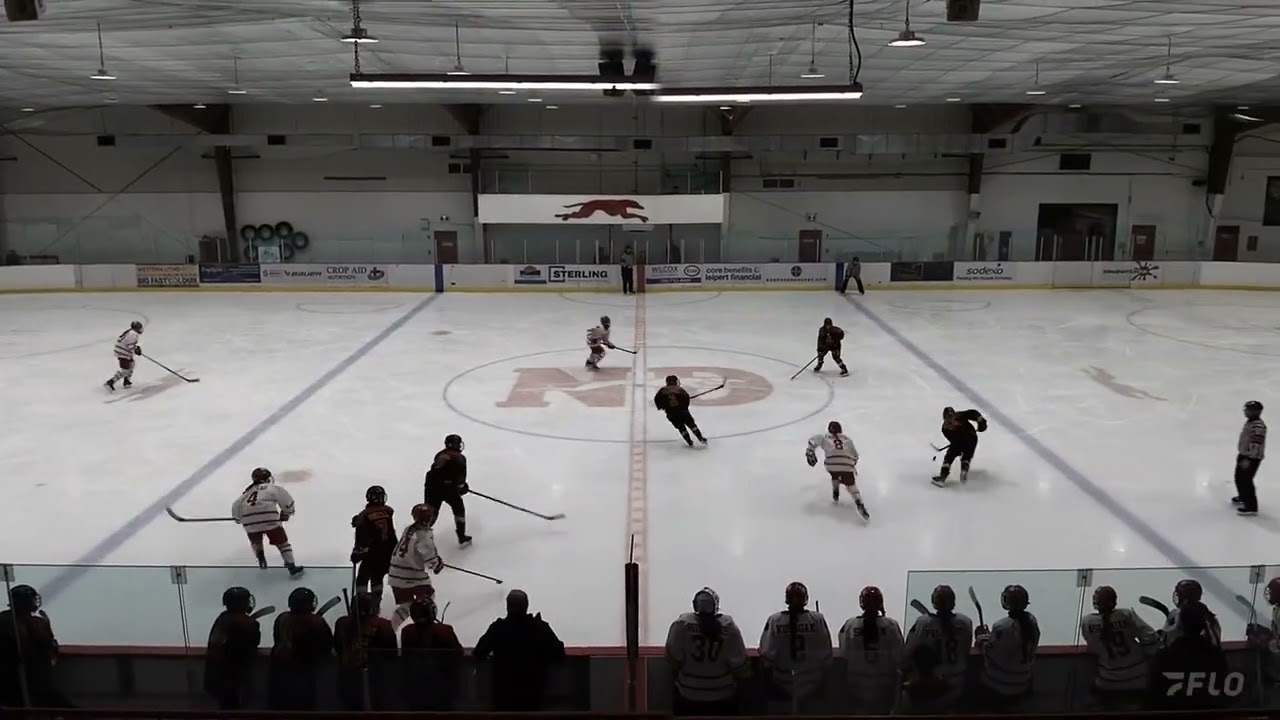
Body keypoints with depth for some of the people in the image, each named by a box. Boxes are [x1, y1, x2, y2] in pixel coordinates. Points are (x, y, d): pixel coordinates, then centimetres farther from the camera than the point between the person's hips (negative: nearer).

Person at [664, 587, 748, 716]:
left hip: (689, 696, 0)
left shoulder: (682, 624, -14)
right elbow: (738, 663, -9)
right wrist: (740, 679, 11)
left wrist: (677, 678, 10)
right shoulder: (729, 626, -12)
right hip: (723, 696, 0)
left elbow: (673, 658, -9)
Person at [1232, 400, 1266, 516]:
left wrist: (1248, 459, -28)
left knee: (1245, 480, -7)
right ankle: (1243, 497, 44)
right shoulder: (1249, 422, 8)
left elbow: (1256, 445, -28)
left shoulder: (1258, 426, -25)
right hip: (1244, 455, 10)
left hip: (1252, 458, -10)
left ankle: (1251, 507, 0)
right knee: (1239, 477, 23)